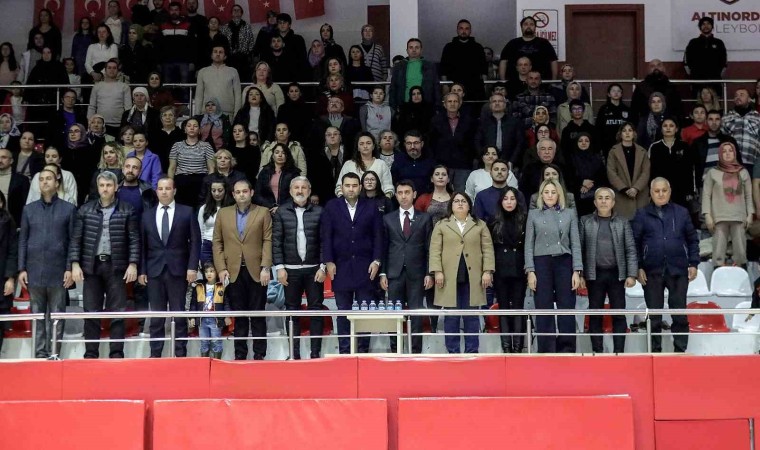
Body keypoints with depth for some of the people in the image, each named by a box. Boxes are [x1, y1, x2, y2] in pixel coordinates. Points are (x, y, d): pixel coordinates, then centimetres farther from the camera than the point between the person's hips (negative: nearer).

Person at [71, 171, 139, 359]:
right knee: (91, 313, 4)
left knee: (117, 313, -1)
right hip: (91, 266, 2)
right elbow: (76, 239, 6)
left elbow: (134, 239, 1)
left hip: (116, 267, -2)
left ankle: (116, 354, 3)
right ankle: (90, 354, 10)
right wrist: (75, 264, -2)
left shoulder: (127, 211, 3)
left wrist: (133, 264, -7)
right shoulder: (85, 210, 7)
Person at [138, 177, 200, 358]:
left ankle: (180, 354, 5)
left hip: (178, 270, -2)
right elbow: (143, 245, 10)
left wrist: (192, 267, -8)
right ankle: (155, 354, 9)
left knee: (179, 314, 0)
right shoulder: (147, 215, 11)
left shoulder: (187, 212, 4)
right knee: (156, 316, 4)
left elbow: (195, 241, 0)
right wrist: (142, 270, 3)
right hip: (154, 271, 2)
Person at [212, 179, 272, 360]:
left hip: (256, 271, -1)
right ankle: (240, 352, 12)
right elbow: (217, 243, 8)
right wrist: (221, 268, -2)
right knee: (238, 316, 6)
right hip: (233, 272, 2)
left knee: (258, 315, 3)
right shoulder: (223, 213, 9)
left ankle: (259, 353, 8)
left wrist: (265, 268, -10)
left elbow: (268, 241, -1)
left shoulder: (263, 212, 4)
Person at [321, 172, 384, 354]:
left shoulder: (371, 209, 5)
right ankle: (344, 351, 10)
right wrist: (328, 261, -5)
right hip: (341, 267, 0)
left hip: (365, 267, 0)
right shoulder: (331, 207, 4)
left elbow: (378, 237, 5)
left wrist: (377, 261, -4)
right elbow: (326, 236, 2)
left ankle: (363, 349, 9)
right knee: (343, 312, 5)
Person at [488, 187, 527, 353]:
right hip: (500, 271, 1)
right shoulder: (494, 222, 6)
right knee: (503, 307, 4)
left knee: (518, 307, 0)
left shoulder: (524, 220, 3)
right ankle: (506, 346, 7)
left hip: (519, 270, -1)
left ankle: (518, 346, 2)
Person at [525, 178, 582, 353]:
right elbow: (529, 244, 5)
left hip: (564, 262, 1)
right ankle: (546, 350, 4)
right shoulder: (533, 214, 8)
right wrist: (530, 271, -4)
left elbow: (575, 244, 6)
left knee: (567, 308, -2)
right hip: (542, 263, 0)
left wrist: (576, 271, -2)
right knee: (544, 309, 0)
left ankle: (567, 349, 3)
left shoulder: (569, 214, 9)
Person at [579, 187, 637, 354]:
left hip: (617, 274, 0)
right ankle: (597, 351, 10)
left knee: (619, 314, 1)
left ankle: (618, 351, 5)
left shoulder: (622, 222, 6)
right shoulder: (585, 221, 5)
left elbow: (630, 250, 3)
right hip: (595, 274, 0)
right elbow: (579, 248, 1)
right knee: (595, 314, 4)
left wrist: (632, 275, -5)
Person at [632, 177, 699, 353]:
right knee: (654, 315, 5)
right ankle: (655, 350, 13)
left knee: (680, 313, 3)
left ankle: (680, 350, 10)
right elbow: (635, 243, 1)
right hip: (652, 272, -1)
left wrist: (693, 264, 3)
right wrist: (638, 267, -5)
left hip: (678, 270, 1)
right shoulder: (642, 215, 3)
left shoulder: (681, 213, 7)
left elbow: (692, 239, 9)